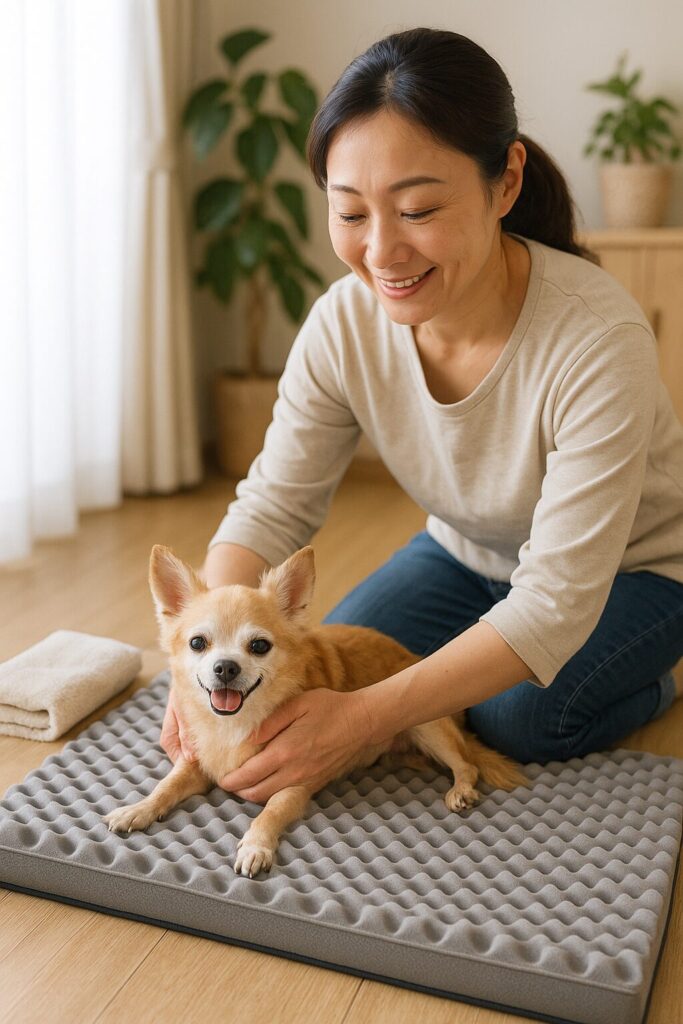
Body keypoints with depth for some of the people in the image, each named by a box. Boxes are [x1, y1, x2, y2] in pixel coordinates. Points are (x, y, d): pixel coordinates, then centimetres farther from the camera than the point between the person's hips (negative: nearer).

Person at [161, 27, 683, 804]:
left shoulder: (599, 340, -37)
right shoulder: (343, 323, -23)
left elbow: (560, 600, -35)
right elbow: (272, 505, -15)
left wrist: (367, 718, -41)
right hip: (469, 555, 5)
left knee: (514, 716, -26)